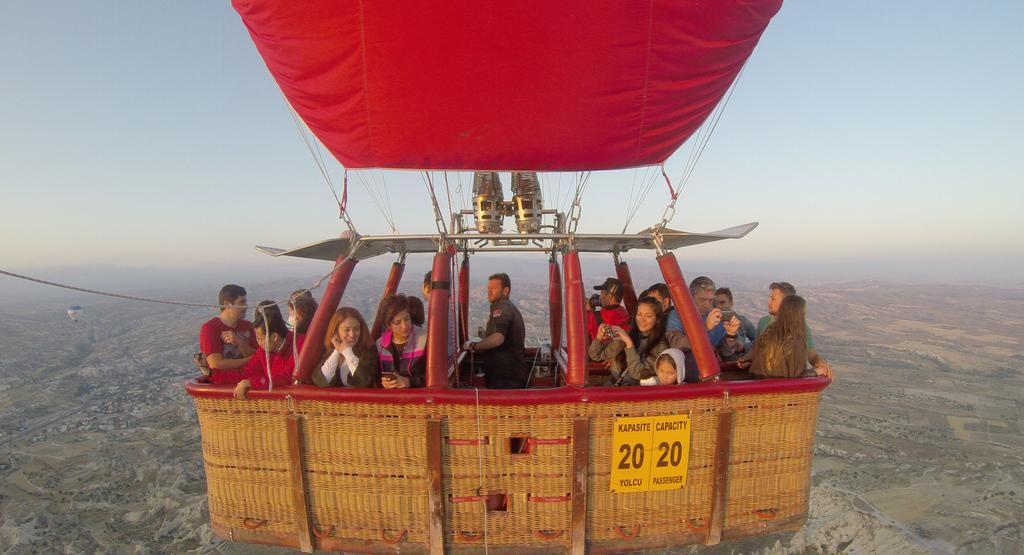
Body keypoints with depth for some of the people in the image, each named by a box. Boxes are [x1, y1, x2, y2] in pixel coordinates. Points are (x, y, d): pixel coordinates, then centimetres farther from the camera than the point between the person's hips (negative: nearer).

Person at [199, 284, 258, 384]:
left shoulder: (247, 326, 13)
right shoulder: (209, 328, -4)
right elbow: (216, 364, -13)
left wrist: (239, 343, -12)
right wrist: (249, 360, -8)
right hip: (221, 385, -6)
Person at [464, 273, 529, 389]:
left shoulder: (501, 308, -15)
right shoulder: (511, 308, 20)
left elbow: (497, 339, -32)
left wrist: (473, 346, -16)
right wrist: (480, 350, 22)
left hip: (505, 378, -10)